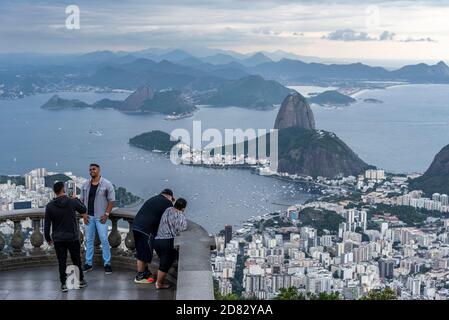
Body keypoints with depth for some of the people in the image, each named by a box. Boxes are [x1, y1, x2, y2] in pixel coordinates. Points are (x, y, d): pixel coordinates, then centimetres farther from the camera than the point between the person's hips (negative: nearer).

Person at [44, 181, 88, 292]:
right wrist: (76, 199, 23)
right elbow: (84, 210, 10)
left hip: (58, 239, 1)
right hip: (73, 238, 0)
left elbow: (46, 224, -3)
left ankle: (63, 284, 8)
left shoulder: (50, 206, -7)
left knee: (62, 262, 6)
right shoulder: (72, 202, -10)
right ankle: (81, 280, 25)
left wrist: (48, 238, 9)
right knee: (77, 260, 14)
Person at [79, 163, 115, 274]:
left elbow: (111, 200, -3)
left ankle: (107, 263, 2)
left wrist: (106, 214, -11)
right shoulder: (85, 185, 8)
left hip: (101, 217, -4)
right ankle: (88, 263, 15)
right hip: (89, 216, 4)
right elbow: (81, 200, 12)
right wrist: (83, 214, 1)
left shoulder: (107, 184, -3)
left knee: (104, 239, -5)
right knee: (89, 239, 8)